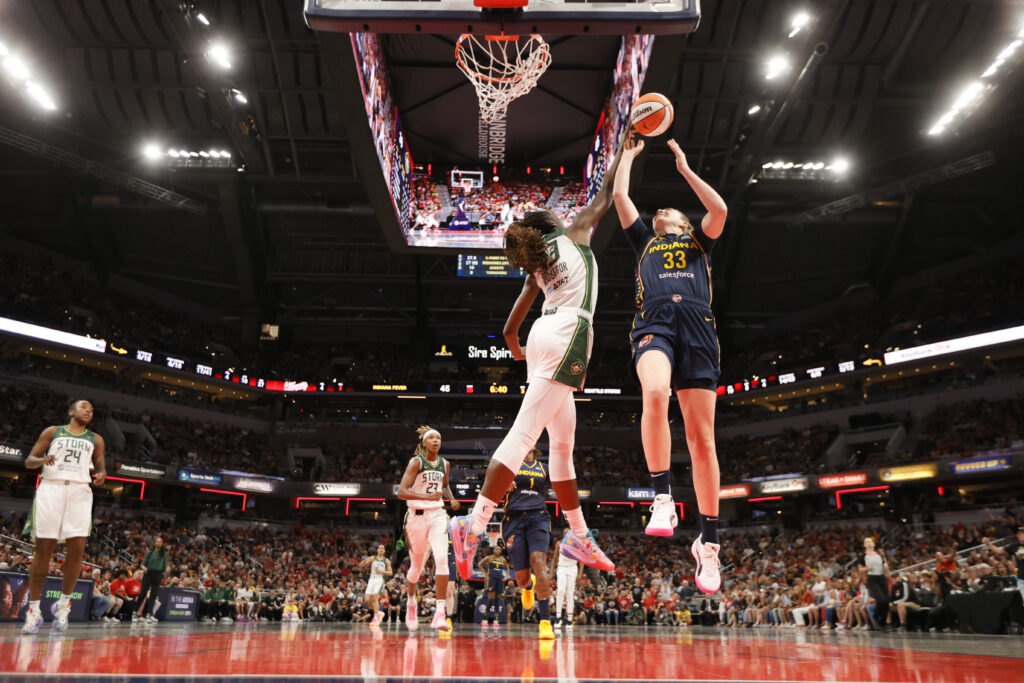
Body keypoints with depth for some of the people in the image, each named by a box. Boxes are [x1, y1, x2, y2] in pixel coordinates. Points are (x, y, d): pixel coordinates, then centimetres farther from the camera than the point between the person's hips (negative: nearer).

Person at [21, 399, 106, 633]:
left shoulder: (95, 439, 18)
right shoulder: (52, 432, 12)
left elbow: (100, 466, 19)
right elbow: (29, 461, 10)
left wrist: (102, 475, -5)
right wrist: (42, 460, -14)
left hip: (80, 491, 2)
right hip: (51, 488, -2)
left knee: (77, 549, -9)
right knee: (44, 549, -4)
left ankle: (63, 604, 6)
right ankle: (34, 609, 4)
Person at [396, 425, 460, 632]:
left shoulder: (444, 464, 8)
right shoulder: (416, 462, -8)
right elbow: (401, 492, -17)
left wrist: (451, 498, 7)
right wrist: (426, 496, -31)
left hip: (437, 515, 3)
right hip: (417, 516, -3)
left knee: (442, 559, -18)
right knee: (417, 566, 8)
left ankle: (440, 612, -18)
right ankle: (411, 602, 37)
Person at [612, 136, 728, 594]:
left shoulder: (699, 240, 31)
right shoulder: (644, 240, 32)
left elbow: (720, 209, 13)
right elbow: (620, 197, 27)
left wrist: (685, 169, 23)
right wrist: (628, 154, 40)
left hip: (697, 325, 0)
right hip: (654, 323, 0)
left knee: (702, 436, -6)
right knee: (655, 394, -35)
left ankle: (708, 542, -1)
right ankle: (662, 501, -29)